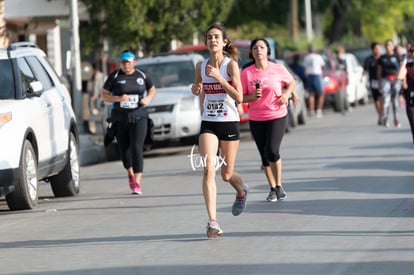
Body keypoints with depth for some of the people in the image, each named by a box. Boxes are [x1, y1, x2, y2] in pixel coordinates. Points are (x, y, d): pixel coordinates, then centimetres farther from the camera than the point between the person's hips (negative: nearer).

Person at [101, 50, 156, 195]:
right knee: (124, 148, 11)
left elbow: (152, 89, 20)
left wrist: (148, 98, -1)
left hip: (138, 117, -1)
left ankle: (137, 183, -16)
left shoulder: (141, 76, 5)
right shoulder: (114, 76, 1)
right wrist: (118, 98, -17)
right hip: (120, 118, 1)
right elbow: (104, 96, 0)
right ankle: (131, 173, 40)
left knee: (137, 148, -14)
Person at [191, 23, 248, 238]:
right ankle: (212, 222, -19)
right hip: (208, 124, 2)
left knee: (226, 174, 10)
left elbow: (239, 98, -17)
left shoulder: (231, 64, -9)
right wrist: (196, 90, -2)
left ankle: (241, 191, 47)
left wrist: (219, 77, -23)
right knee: (209, 170, -16)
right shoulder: (201, 66, 4)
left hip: (229, 123, -2)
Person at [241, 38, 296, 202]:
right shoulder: (246, 73, -3)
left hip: (277, 116, -2)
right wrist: (252, 96, -19)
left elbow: (292, 82, 14)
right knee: (264, 156, 6)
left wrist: (287, 94, -5)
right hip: (256, 119, 2)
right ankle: (273, 189, 20)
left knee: (272, 151, -17)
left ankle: (279, 185, 1)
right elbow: (242, 97, 2)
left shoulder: (278, 69, -4)